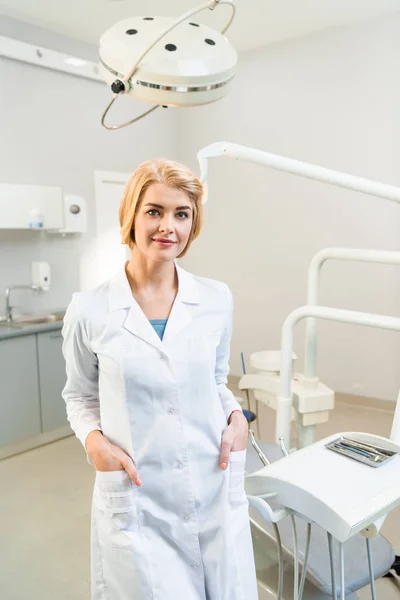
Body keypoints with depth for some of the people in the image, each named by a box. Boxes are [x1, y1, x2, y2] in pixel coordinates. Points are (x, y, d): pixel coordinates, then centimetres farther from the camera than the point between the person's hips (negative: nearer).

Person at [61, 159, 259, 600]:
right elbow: (79, 396, 6)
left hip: (217, 490, 3)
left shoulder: (217, 299, -3)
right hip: (137, 501, -2)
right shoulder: (89, 310, -9)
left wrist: (236, 415, -6)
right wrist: (94, 440, -12)